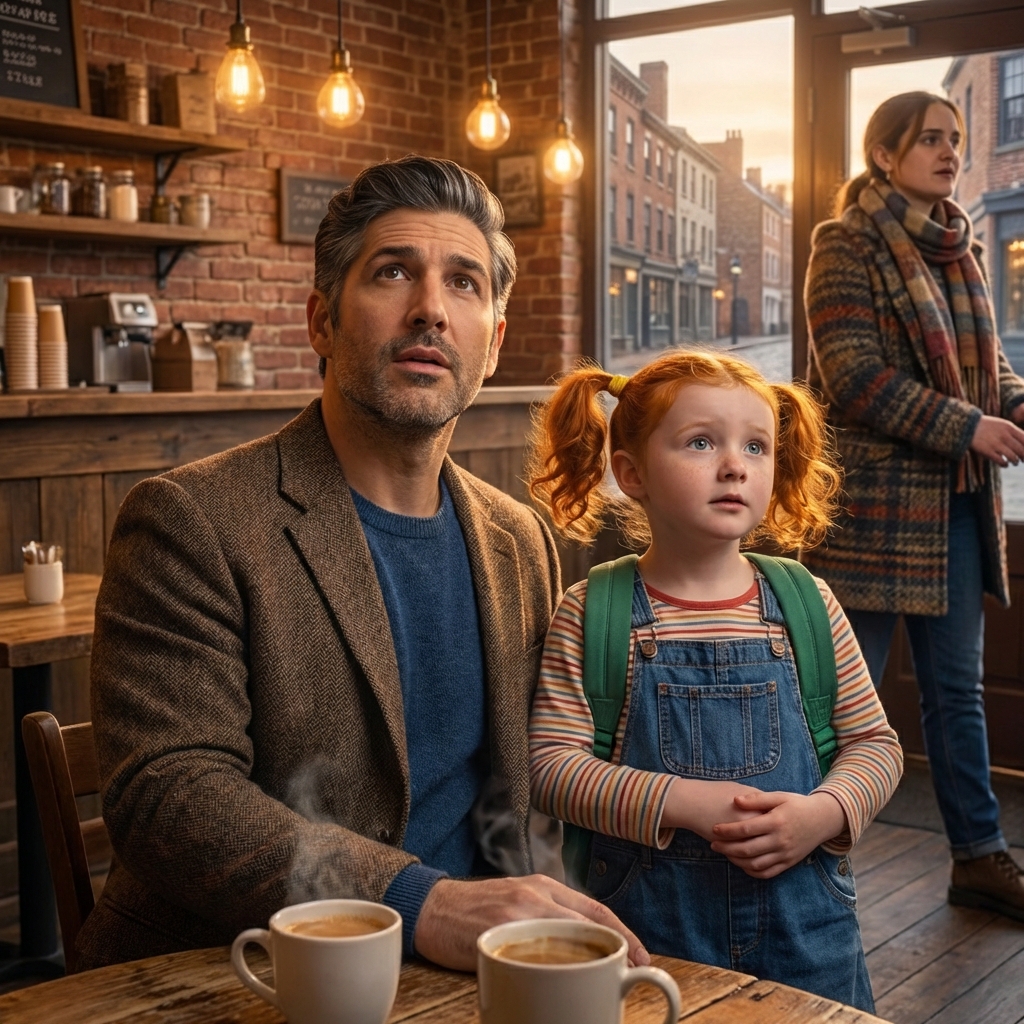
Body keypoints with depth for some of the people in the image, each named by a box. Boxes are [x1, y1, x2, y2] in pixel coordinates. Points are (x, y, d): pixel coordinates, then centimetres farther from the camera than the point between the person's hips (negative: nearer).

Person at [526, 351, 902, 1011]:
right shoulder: (590, 616, -6)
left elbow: (877, 743, 5)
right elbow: (551, 763, -10)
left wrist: (824, 812, -15)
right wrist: (679, 803, -21)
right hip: (650, 922, -2)